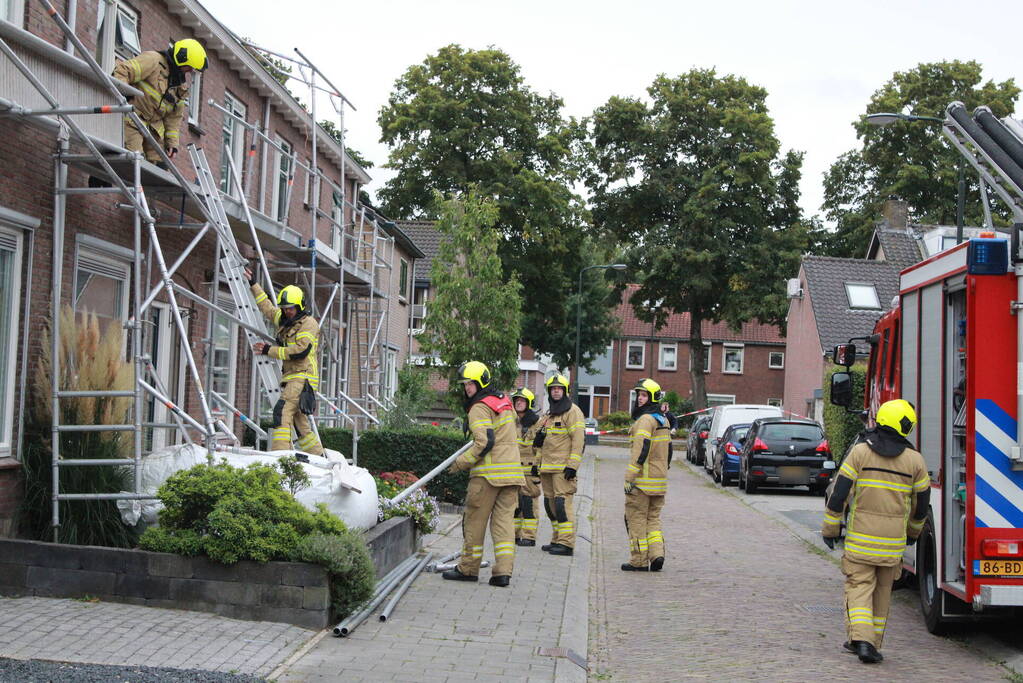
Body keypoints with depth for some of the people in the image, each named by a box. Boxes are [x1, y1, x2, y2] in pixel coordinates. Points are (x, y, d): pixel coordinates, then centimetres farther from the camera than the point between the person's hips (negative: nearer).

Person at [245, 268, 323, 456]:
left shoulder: (309, 324, -7)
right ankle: (319, 457, 13)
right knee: (300, 423, 9)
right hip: (291, 378, 9)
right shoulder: (284, 321, 19)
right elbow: (266, 306, 34)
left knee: (282, 411, -21)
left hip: (303, 377, -9)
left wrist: (270, 350, -13)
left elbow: (299, 351, -18)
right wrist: (254, 285, 34)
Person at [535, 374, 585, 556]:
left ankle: (567, 543, -14)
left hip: (563, 467, -9)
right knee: (550, 504, 10)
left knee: (562, 503, -13)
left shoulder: (572, 411, -6)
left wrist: (572, 466, -19)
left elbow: (578, 439, -13)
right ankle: (557, 540, 18)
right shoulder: (549, 413, 21)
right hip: (547, 466, 9)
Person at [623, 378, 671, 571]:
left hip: (642, 481, -9)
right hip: (660, 480, 9)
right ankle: (657, 554, 3)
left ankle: (639, 561, 3)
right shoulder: (663, 420, 15)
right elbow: (668, 450, 20)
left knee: (636, 518, 0)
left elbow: (641, 451, -21)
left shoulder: (645, 419, -14)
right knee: (653, 518, 15)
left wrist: (629, 477, -20)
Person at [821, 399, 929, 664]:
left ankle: (861, 639, -15)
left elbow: (839, 492, -7)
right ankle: (872, 643, 21)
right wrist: (913, 532, 27)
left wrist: (830, 529, 3)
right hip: (893, 541, 2)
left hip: (860, 538, -2)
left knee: (859, 586, 1)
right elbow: (921, 502, 9)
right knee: (883, 590, 14)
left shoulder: (860, 451, -6)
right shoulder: (914, 460, -1)